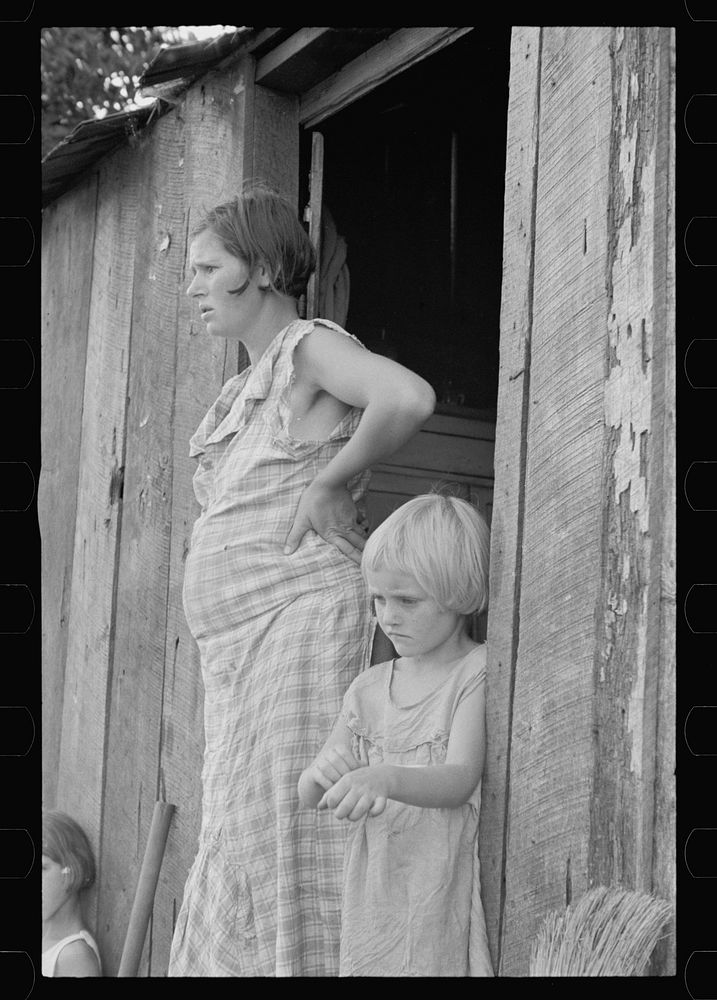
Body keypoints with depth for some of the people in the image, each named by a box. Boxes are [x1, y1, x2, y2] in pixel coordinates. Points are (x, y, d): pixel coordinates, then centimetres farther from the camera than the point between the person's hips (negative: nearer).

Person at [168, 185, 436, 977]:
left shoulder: (310, 347, -5)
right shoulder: (243, 389, 22)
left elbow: (409, 399, -25)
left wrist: (331, 485, -15)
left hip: (299, 612, -9)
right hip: (237, 641, 9)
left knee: (285, 832, -9)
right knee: (237, 843, 8)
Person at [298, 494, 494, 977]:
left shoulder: (479, 672, -7)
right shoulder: (369, 688, 8)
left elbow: (459, 781, -19)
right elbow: (308, 795, 9)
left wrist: (384, 778, -36)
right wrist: (320, 776, -15)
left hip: (447, 895, -4)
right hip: (377, 894, 4)